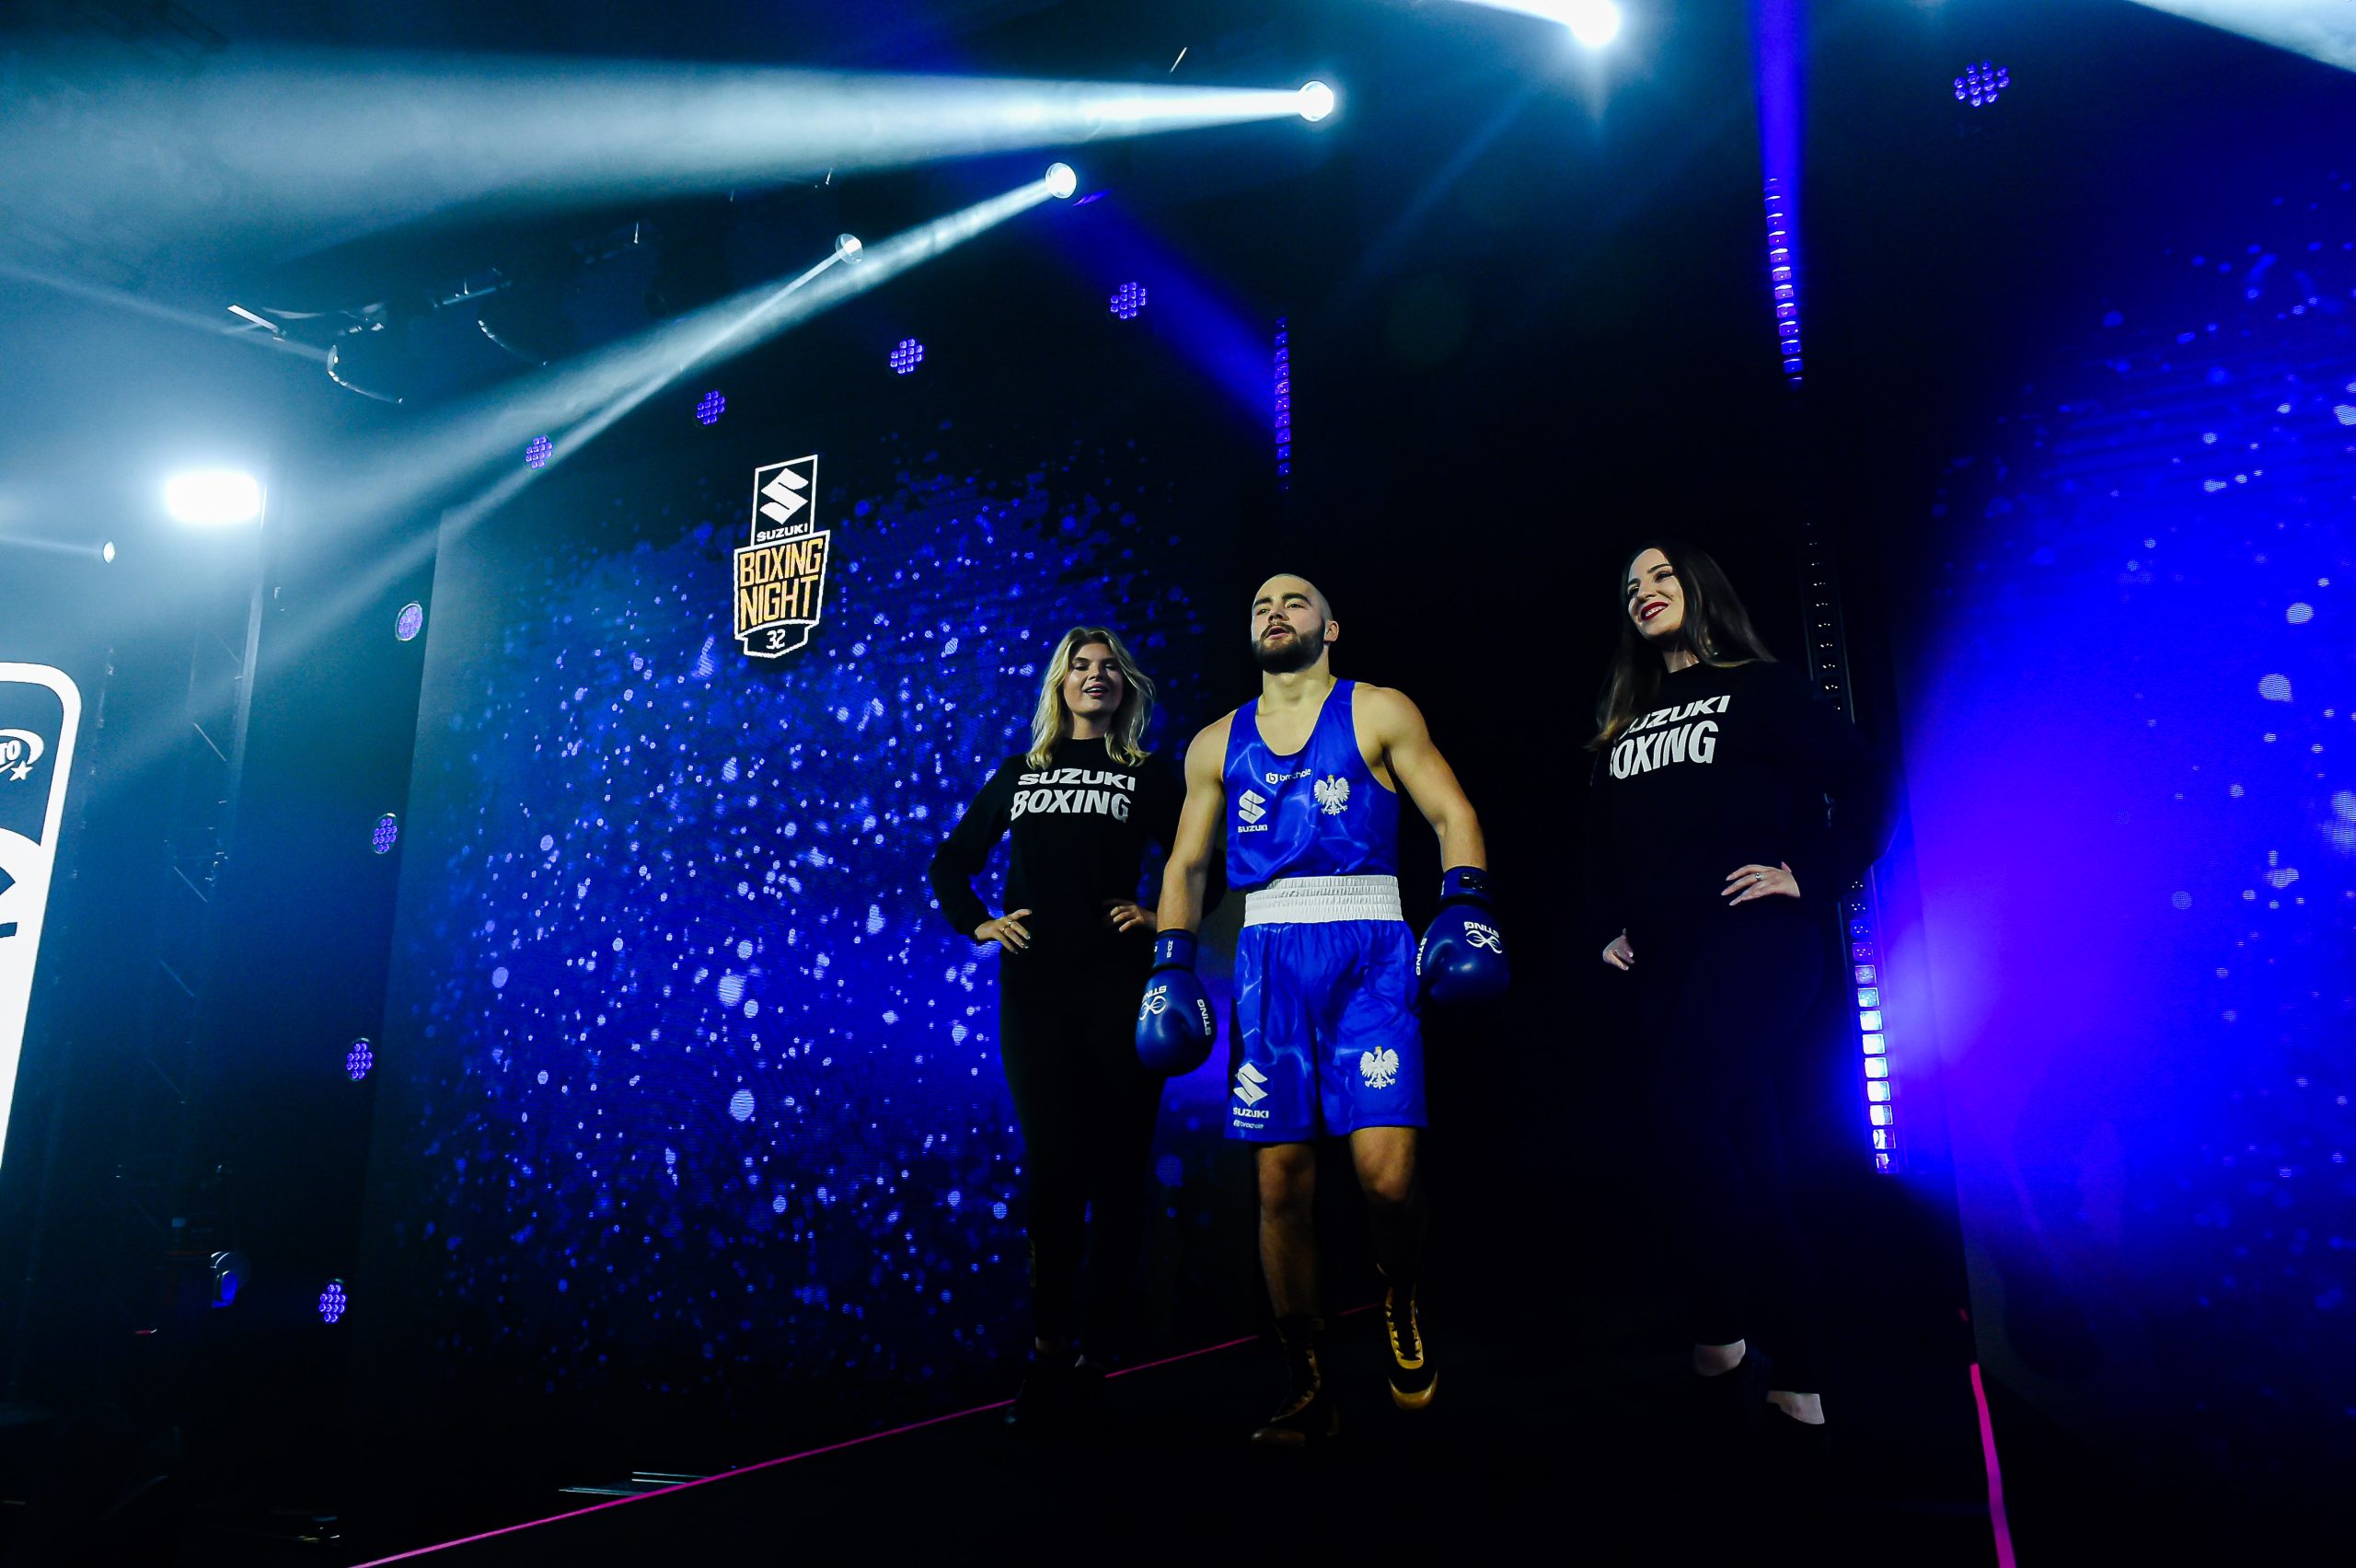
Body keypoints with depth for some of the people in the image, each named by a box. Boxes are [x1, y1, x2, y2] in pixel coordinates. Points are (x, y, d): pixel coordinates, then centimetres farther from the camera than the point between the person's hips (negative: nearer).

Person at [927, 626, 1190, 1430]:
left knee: (1115, 1169, 2)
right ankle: (1049, 1349, 9)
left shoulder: (1147, 777, 9)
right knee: (1052, 1164, -2)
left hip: (1120, 985, -1)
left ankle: (1092, 1356, 13)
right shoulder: (1019, 772, 16)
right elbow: (952, 861, 22)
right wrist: (976, 924, 8)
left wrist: (1164, 919, -4)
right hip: (1034, 986, 2)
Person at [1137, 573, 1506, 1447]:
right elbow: (1186, 864, 19)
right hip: (1268, 957, 3)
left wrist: (1464, 906, -12)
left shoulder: (1379, 713, 9)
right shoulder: (1217, 745, 17)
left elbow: (1452, 813, 4)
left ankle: (1399, 1305, 19)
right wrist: (1171, 970, 10)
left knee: (1386, 1174, -14)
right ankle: (1306, 1391, 15)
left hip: (1367, 954, -3)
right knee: (1282, 1184, 1)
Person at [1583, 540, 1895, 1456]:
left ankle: (1720, 1344, -12)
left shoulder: (1760, 690, 4)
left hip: (1752, 939, -6)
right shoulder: (1623, 724, 20)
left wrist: (1812, 878, -10)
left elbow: (1861, 779, -2)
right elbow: (1601, 839, 26)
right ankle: (1797, 1392, 11)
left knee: (1682, 1114, -25)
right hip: (1663, 962, 6)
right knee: (1743, 1156, 5)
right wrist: (1606, 929, 14)